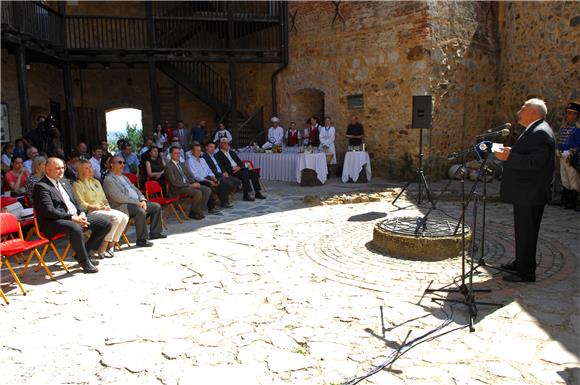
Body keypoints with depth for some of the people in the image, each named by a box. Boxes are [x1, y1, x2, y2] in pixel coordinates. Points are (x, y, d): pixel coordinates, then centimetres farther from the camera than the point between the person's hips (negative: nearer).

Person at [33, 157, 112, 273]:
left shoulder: (64, 184, 20)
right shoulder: (41, 187, -8)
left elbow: (75, 202, 22)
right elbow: (49, 211, -18)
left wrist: (82, 214, 0)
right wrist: (72, 218, -22)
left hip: (75, 217, 9)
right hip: (55, 222, -9)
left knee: (106, 223, 1)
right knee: (75, 228, -40)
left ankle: (86, 253, 9)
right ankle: (84, 261, -19)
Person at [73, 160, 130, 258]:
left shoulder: (96, 182, 22)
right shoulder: (77, 185, -2)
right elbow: (81, 204, -10)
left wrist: (107, 206, 1)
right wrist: (98, 207, -16)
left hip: (104, 209, 7)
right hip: (91, 212, -7)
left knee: (124, 217, -18)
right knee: (116, 217, -30)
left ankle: (111, 246, -13)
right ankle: (102, 250, -25)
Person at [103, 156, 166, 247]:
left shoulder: (124, 177, 22)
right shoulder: (108, 180, -8)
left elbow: (135, 189, 20)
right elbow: (119, 197, -19)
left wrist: (142, 200, -1)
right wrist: (137, 202, -20)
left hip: (136, 203, 10)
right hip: (122, 207, -10)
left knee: (156, 206, 5)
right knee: (141, 211, -35)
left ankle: (154, 232, 12)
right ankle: (142, 240, -25)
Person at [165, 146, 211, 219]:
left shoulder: (182, 164, 19)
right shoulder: (168, 166, -7)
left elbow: (190, 175, 20)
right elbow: (174, 182, -16)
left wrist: (195, 183, -3)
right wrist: (190, 185, -18)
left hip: (188, 185, 8)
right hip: (178, 188, -8)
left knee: (207, 190, -8)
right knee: (198, 193, -29)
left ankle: (199, 210, -4)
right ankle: (194, 213, -11)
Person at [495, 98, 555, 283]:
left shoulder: (541, 132, -18)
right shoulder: (533, 130, 15)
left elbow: (535, 162, -27)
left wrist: (509, 157, -24)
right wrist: (511, 152, 7)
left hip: (530, 195, -11)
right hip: (524, 193, 11)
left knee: (526, 232, -2)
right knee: (523, 231, 20)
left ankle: (526, 273, 7)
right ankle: (520, 263, 34)